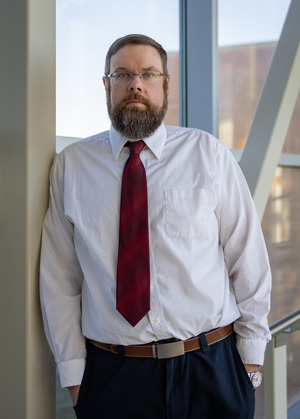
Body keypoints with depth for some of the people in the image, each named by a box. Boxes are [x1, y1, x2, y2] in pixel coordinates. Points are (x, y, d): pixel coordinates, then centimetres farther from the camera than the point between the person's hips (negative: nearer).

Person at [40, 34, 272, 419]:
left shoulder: (208, 154, 0)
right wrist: (73, 372, 0)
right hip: (111, 375, 1)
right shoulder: (71, 166, 2)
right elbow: (59, 276, 2)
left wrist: (251, 354, 1)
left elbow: (248, 258, 2)